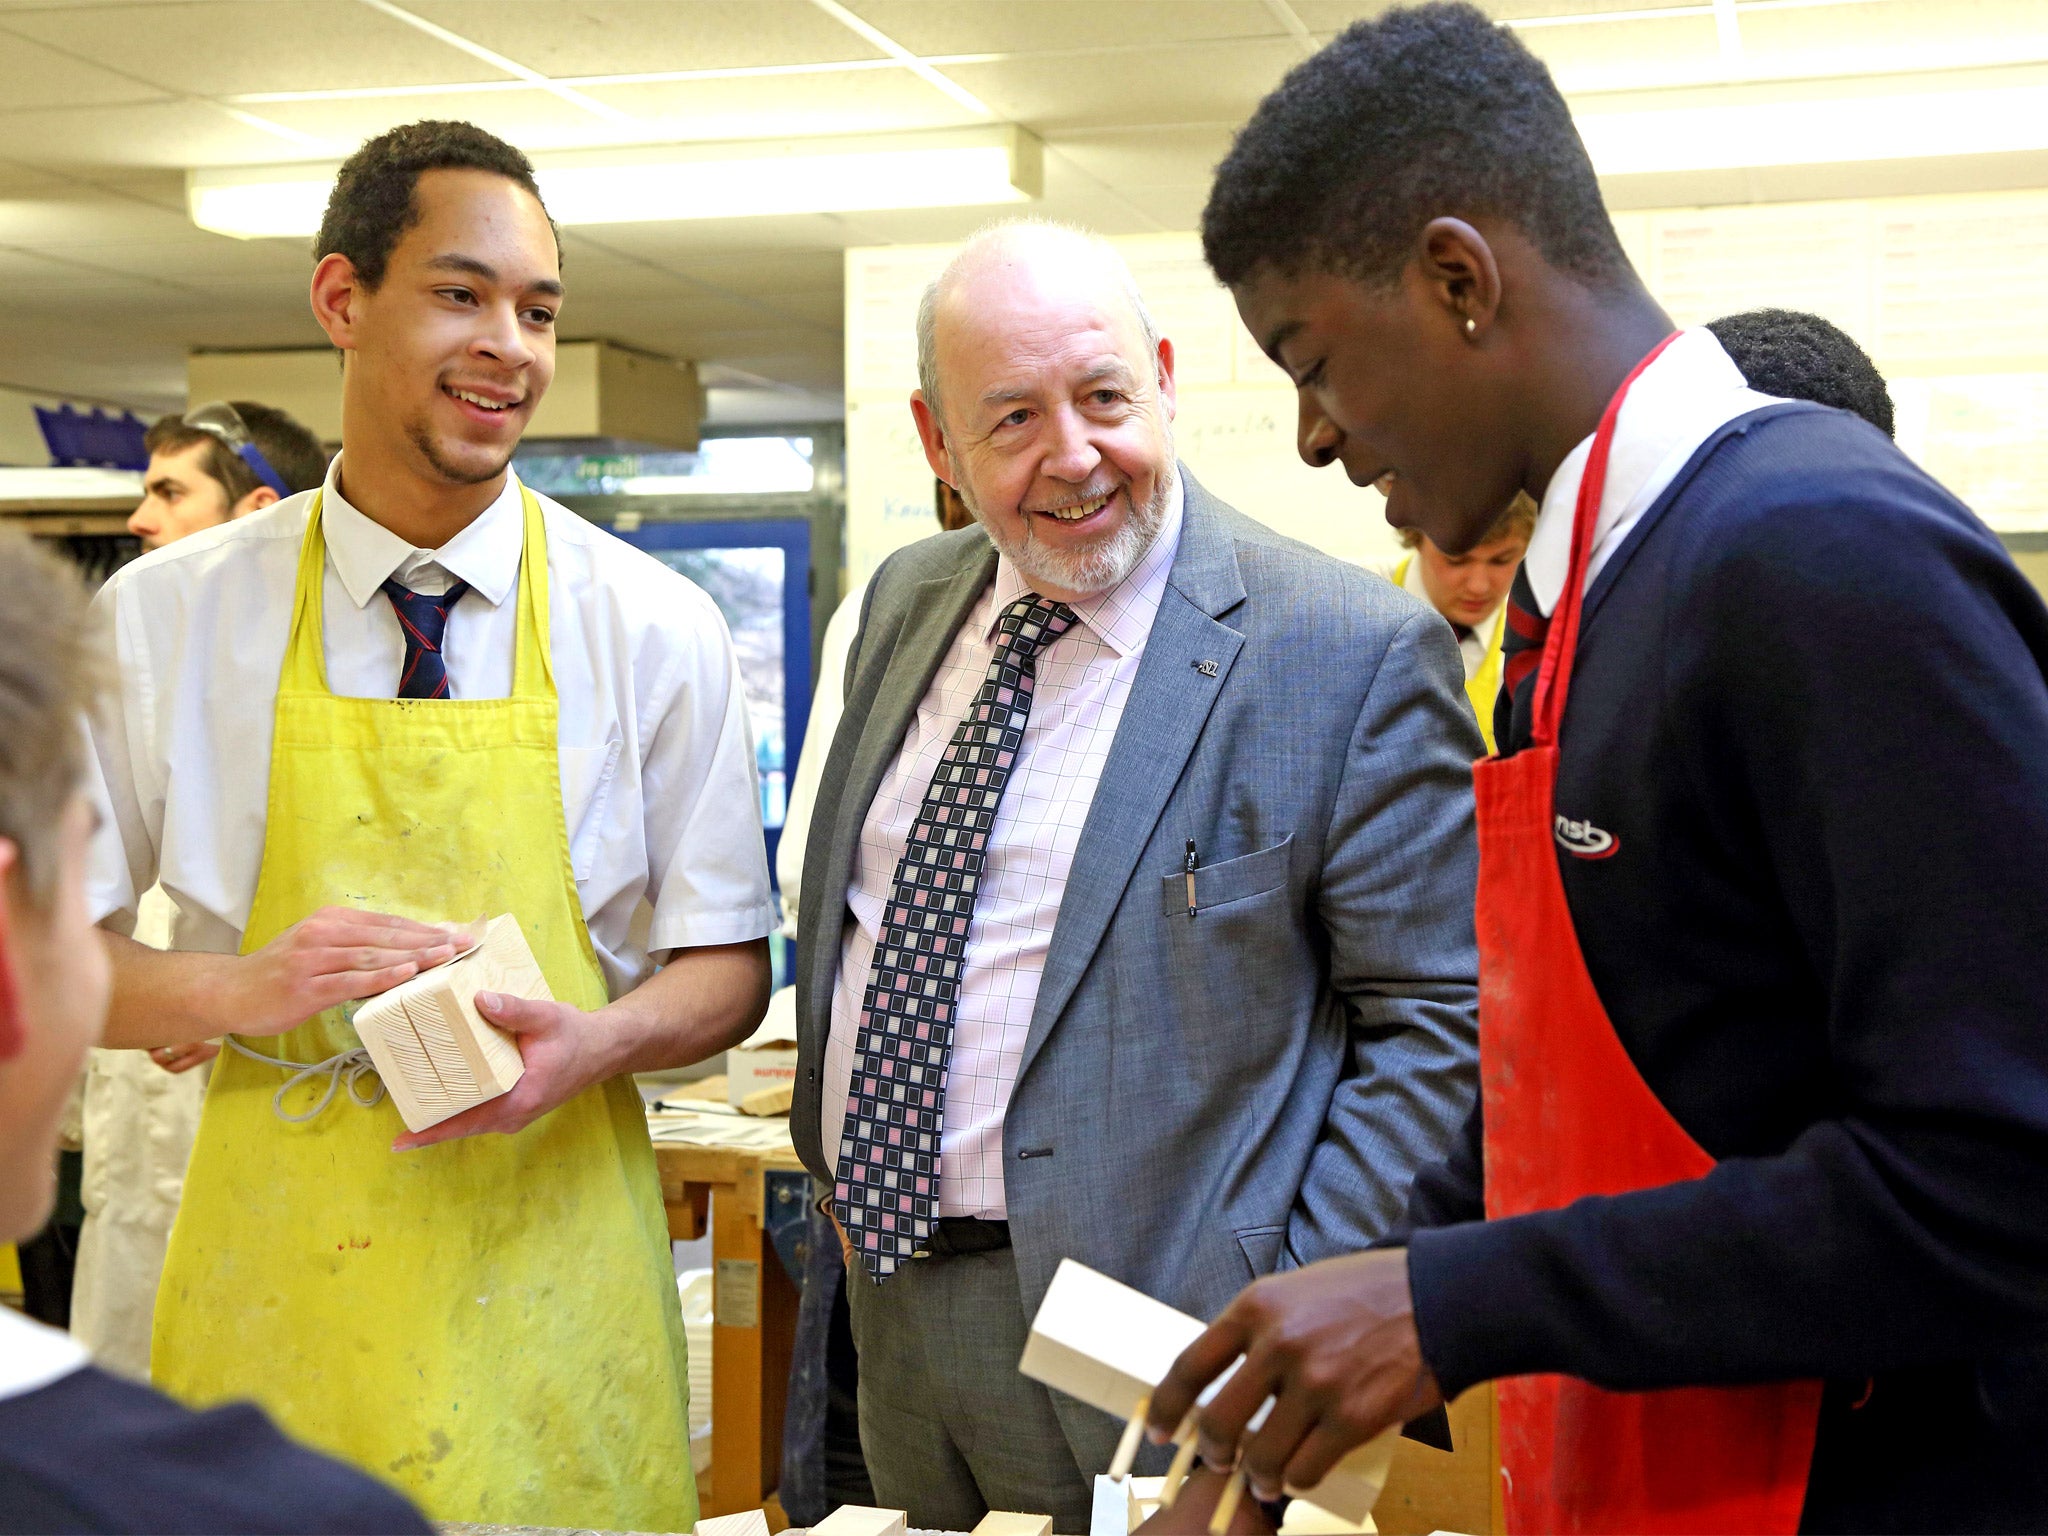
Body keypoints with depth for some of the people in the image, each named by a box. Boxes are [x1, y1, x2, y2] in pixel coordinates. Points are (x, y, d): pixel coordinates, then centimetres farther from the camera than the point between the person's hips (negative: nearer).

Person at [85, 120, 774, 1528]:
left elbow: (727, 965, 4)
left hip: (549, 1263, 0)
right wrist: (241, 990, -16)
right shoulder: (161, 620, 0)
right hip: (271, 1272, 0)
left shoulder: (658, 631, -1)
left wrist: (593, 1043, -18)